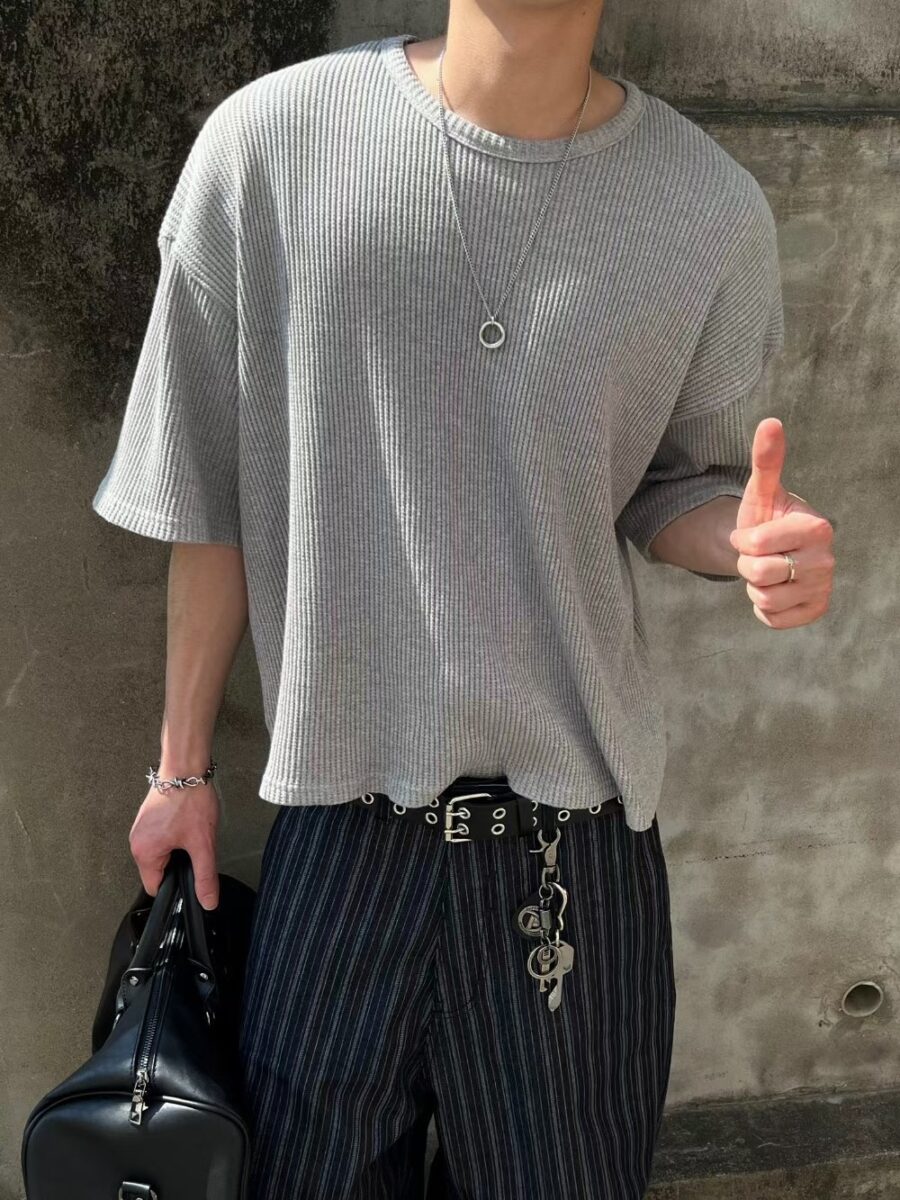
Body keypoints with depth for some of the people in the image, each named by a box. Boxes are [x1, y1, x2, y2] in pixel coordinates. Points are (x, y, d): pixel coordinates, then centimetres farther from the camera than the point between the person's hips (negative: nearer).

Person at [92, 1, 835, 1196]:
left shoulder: (714, 210, -5)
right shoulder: (268, 141, -7)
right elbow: (212, 492, 0)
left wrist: (749, 541, -16)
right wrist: (182, 766, 7)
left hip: (579, 822, 1)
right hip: (339, 807, 0)